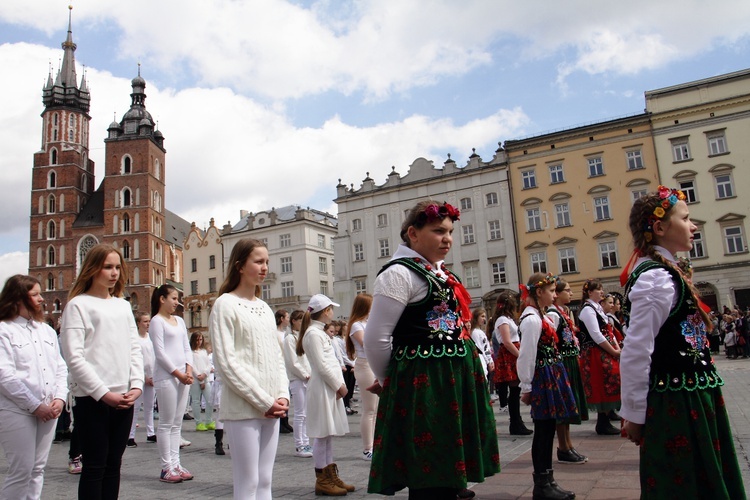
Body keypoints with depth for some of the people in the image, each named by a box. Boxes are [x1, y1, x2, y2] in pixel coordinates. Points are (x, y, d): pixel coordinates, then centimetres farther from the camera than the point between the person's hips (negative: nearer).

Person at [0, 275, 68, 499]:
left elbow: (60, 368, 13)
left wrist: (60, 398, -3)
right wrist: (35, 406, -14)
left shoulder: (46, 330, 14)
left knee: (38, 470, 11)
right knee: (22, 471, -4)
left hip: (48, 411, 6)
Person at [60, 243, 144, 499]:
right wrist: (103, 393, -14)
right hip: (92, 399, -5)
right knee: (95, 466, 1)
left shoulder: (123, 305, 13)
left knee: (113, 464, 11)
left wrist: (136, 385, -2)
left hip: (124, 398, 5)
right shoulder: (78, 305, -4)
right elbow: (74, 356, -11)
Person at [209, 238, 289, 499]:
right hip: (243, 409, -6)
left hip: (272, 409, 7)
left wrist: (283, 395, 1)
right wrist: (262, 401, -13)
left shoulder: (265, 308, 15)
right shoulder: (226, 304, -6)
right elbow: (225, 362, -13)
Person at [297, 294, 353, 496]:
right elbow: (321, 366, -16)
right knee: (322, 434, -3)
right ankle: (322, 480, 5)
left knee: (328, 434, 12)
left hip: (330, 387, 9)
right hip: (322, 387, -9)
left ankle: (331, 476, 19)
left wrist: (339, 384, 6)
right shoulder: (313, 333, -12)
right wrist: (339, 385, -10)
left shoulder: (320, 332, 17)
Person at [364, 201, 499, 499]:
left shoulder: (441, 274, 16)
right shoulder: (399, 273, -12)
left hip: (456, 381, 9)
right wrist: (389, 381, -1)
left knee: (448, 475, 17)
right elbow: (375, 339, -15)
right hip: (423, 384, -9)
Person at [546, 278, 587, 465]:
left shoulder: (563, 312, 14)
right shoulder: (553, 314, -16)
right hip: (561, 364, -10)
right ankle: (563, 450, 9)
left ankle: (568, 446, 25)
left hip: (570, 363, 10)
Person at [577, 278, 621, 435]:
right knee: (604, 388, -4)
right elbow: (596, 336, -20)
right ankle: (602, 424, 7)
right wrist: (614, 352, -14)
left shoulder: (598, 308, 16)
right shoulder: (588, 309, -13)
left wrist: (618, 348, 1)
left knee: (607, 388, 11)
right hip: (595, 354, -9)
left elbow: (608, 331, 15)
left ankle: (604, 422, 21)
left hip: (607, 353, 9)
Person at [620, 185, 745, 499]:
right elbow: (635, 353, -23)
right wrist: (634, 415, -16)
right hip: (678, 405, -10)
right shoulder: (657, 279, -21)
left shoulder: (664, 272, 11)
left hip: (684, 400, 10)